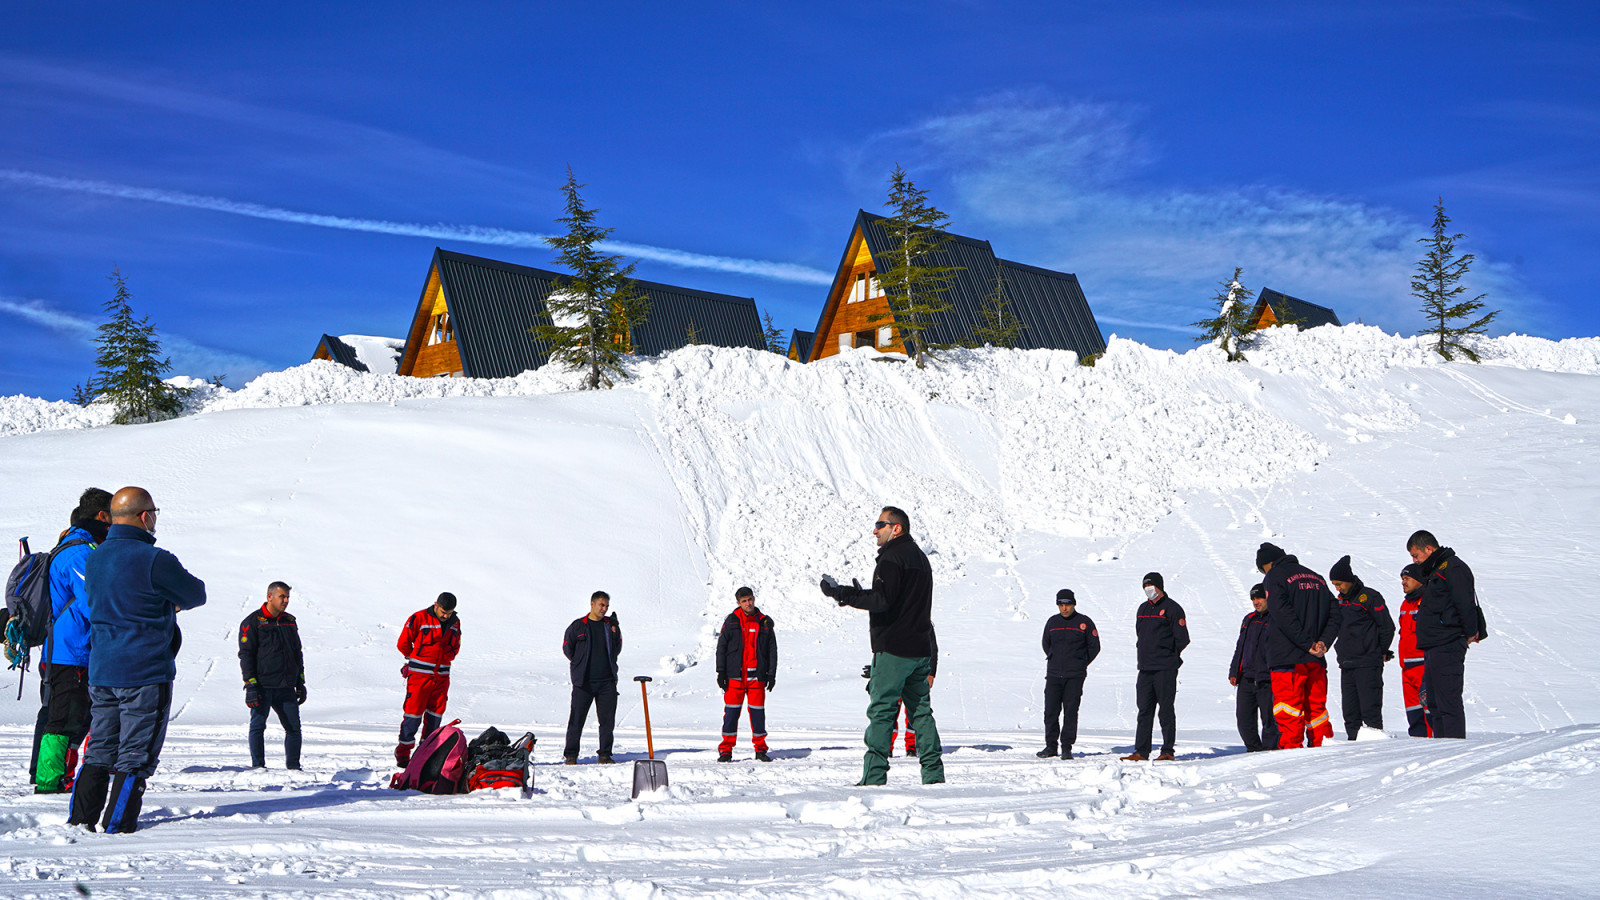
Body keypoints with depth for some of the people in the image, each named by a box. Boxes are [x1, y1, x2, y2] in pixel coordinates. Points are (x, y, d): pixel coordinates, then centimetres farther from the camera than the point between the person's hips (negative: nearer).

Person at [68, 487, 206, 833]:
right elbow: (197, 594, -4)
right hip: (146, 672, -7)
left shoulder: (94, 559, 8)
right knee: (136, 754, 0)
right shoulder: (154, 560, -16)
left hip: (101, 671, 7)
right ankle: (118, 825, 0)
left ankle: (81, 818, 14)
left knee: (100, 750, 15)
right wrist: (171, 602, 19)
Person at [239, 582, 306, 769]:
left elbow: (297, 654, 23)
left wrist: (300, 683, 18)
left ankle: (293, 766, 11)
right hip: (262, 687, -5)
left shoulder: (289, 622, 16)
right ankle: (258, 766, 6)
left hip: (286, 688, 5)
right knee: (258, 726, -2)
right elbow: (246, 655, -5)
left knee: (294, 727, 2)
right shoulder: (253, 622, -2)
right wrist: (251, 686, -12)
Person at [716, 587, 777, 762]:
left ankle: (760, 749, 12)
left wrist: (772, 674, 5)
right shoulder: (731, 621, 4)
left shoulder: (765, 622, 8)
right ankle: (726, 750, 4)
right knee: (731, 711, -2)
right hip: (735, 674, -1)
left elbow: (772, 649, 12)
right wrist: (721, 672, -2)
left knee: (758, 711, 3)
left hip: (757, 675, 1)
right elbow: (721, 647, 4)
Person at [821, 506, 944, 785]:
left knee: (881, 710, -6)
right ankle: (934, 774, 9)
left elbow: (882, 599, -21)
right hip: (920, 649, 9)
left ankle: (874, 777, -9)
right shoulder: (920, 557, 19)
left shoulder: (892, 557, -11)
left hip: (892, 649, -9)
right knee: (921, 711, 11)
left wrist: (843, 594, -17)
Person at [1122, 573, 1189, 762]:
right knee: (1144, 711, 5)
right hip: (1145, 668, 7)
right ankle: (1141, 751, 7)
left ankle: (1168, 751, 1)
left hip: (1165, 669, -7)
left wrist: (1170, 658, -2)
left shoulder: (1172, 608, -5)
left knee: (1166, 710, -3)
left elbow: (1182, 639, -7)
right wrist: (1145, 654, 13)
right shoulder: (1143, 608, 17)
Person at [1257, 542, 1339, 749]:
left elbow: (1284, 617, -17)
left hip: (1287, 659, -6)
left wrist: (1308, 644, -14)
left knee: (1288, 714, -4)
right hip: (1316, 661, 6)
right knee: (1316, 708, 12)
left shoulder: (1274, 578, -4)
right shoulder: (1317, 578, 17)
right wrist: (1323, 642, -1)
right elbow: (1334, 616, 12)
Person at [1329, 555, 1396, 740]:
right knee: (1350, 711, 6)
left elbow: (1387, 626, -6)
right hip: (1346, 665, 7)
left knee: (1370, 710, -9)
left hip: (1367, 664, -7)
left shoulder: (1369, 597, -7)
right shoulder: (1341, 600, 16)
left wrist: (1381, 652, 0)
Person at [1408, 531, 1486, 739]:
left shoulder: (1453, 568, -10)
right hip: (1432, 648, 11)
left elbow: (1466, 604, -17)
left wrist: (1471, 634, -10)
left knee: (1448, 701, -11)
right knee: (1434, 702, 12)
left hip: (1447, 647, -11)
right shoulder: (1433, 571, 21)